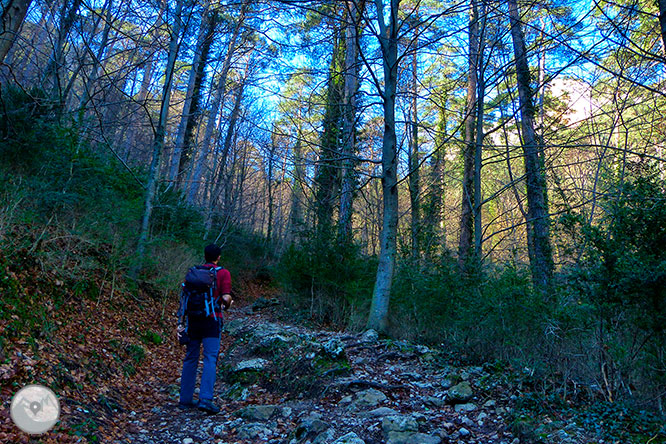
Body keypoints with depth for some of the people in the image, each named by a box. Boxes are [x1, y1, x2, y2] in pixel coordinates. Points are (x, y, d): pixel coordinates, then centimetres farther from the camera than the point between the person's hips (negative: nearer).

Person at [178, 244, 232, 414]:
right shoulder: (223, 273, -2)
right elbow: (226, 298, -11)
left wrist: (182, 323, 10)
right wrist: (227, 305, 13)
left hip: (193, 319, 4)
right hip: (212, 319, -4)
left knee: (190, 359, 12)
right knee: (210, 359, -4)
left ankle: (185, 399, 17)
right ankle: (205, 399, -13)